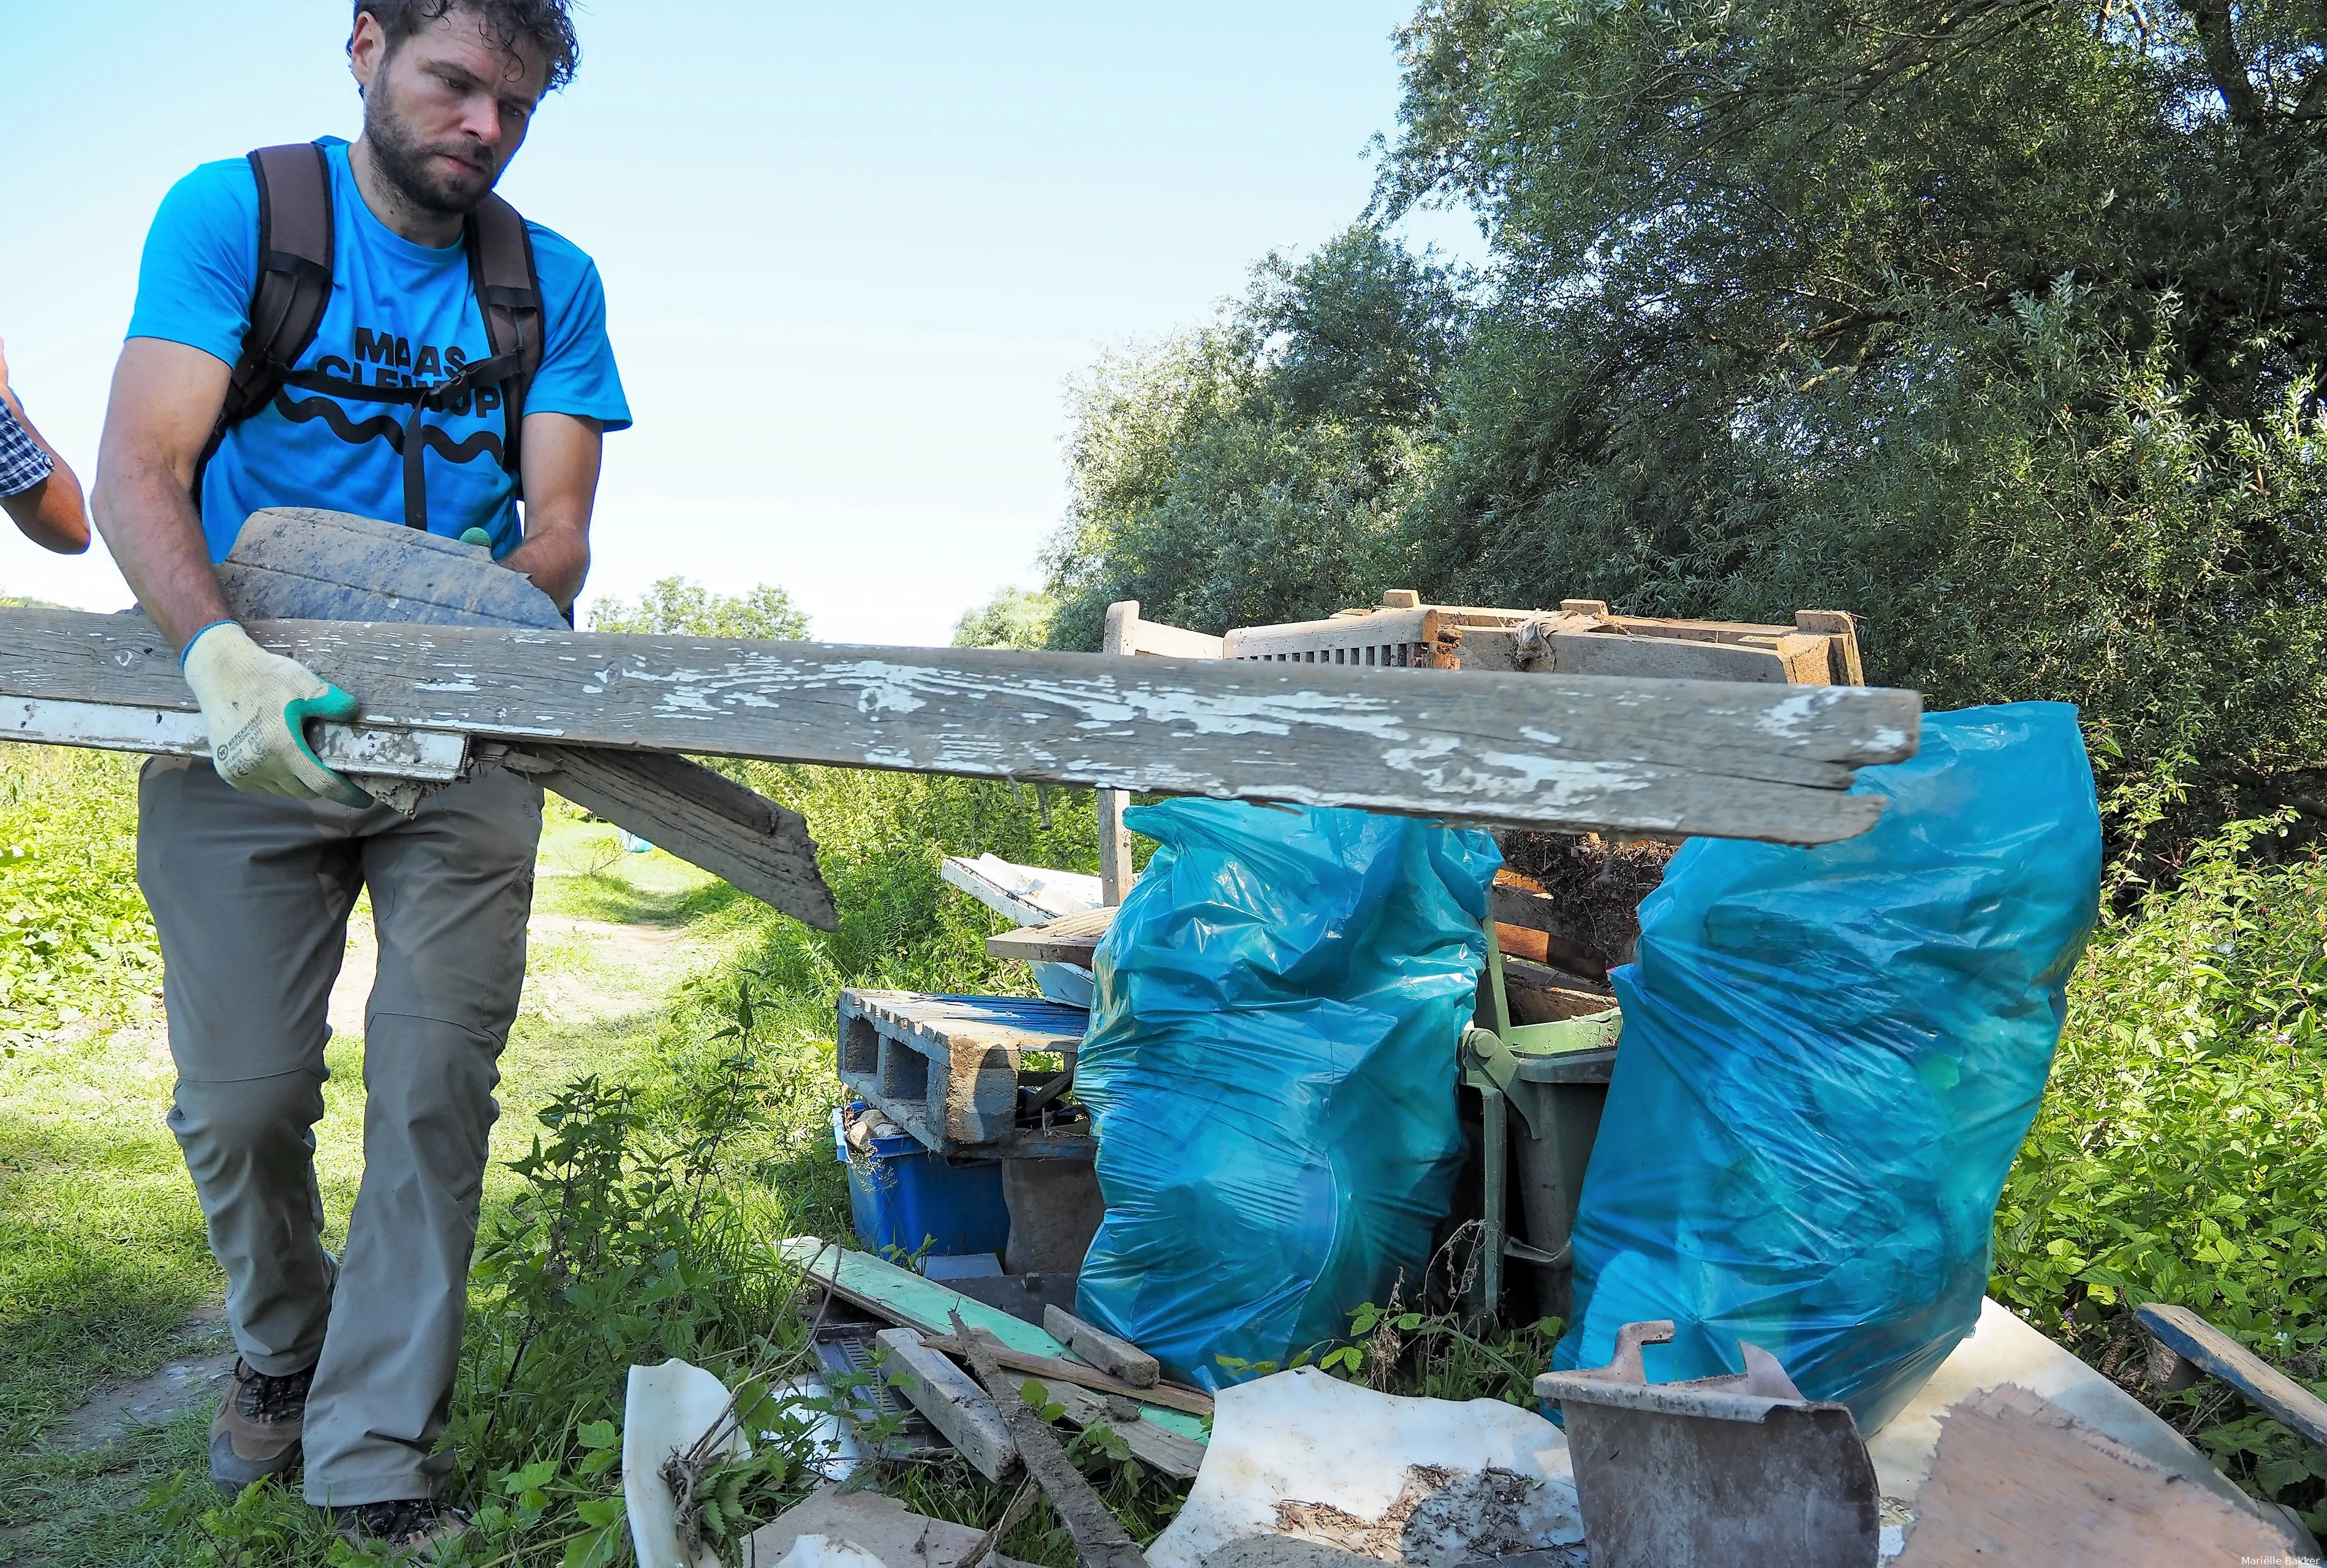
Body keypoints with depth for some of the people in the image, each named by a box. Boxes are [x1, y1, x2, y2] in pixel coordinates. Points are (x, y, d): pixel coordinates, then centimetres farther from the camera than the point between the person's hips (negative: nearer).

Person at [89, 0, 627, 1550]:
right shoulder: (234, 213, -3)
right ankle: (281, 1349, 32)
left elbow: (558, 536, -1)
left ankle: (376, 1451, 10)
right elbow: (137, 472, -15)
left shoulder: (551, 282, 6)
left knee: (437, 1090, -5)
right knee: (243, 1098, 2)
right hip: (242, 722, -1)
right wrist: (224, 653, -34)